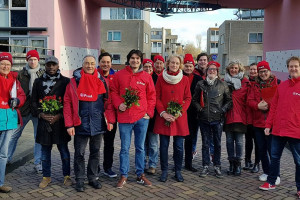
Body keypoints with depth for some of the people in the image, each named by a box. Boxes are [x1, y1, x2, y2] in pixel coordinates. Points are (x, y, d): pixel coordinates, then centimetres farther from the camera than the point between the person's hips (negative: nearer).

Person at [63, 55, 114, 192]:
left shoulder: (101, 81, 4)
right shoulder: (74, 81, -3)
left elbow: (107, 102, 7)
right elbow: (67, 104, -5)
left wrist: (109, 120, 1)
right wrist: (69, 124, -10)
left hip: (98, 124, 3)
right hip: (80, 124, -2)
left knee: (95, 152, 13)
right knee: (79, 153, 6)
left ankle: (93, 178, 27)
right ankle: (79, 180, 21)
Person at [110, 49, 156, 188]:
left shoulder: (146, 76, 6)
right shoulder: (119, 75, 4)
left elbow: (151, 96, 9)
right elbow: (114, 92, 8)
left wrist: (149, 112, 0)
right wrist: (118, 104, -8)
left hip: (142, 117, 2)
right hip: (124, 117, -1)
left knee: (140, 148, 11)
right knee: (124, 148, 5)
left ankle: (140, 175, 22)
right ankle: (123, 176, 17)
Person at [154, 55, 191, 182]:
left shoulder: (185, 79, 5)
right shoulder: (161, 78, 4)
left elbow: (188, 98, 4)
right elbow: (157, 97, 2)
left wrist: (179, 112, -9)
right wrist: (163, 113, -10)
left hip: (179, 118, 0)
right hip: (163, 117, 0)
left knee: (179, 146, 3)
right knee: (164, 145, 3)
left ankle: (178, 171, 18)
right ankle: (164, 171, 17)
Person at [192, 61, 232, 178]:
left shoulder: (223, 85, 3)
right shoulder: (200, 84, 6)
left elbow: (229, 100, 8)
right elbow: (195, 99, 11)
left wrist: (223, 110, -5)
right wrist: (199, 108, -2)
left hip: (217, 118, 0)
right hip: (204, 119, 1)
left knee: (217, 143, 7)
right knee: (205, 143, 6)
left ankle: (217, 166, 19)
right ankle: (205, 166, 15)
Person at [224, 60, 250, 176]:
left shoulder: (245, 82, 3)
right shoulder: (224, 81, 9)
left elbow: (248, 99, 2)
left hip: (240, 116, -2)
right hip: (227, 115, 2)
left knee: (239, 141, 0)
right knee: (229, 140, 6)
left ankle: (238, 164, 11)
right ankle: (231, 163, 16)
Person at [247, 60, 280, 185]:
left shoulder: (277, 83, 0)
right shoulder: (255, 85, 12)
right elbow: (249, 101, 5)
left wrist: (268, 104, -19)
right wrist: (258, 105, -14)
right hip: (258, 122, 5)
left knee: (272, 149, -3)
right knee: (261, 149, 12)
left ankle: (276, 175, 12)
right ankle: (266, 172, 28)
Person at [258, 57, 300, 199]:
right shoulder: (282, 86, 10)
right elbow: (274, 107, 12)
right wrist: (268, 125, 8)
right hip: (278, 129, 4)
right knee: (274, 156, 13)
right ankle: (271, 182, 28)